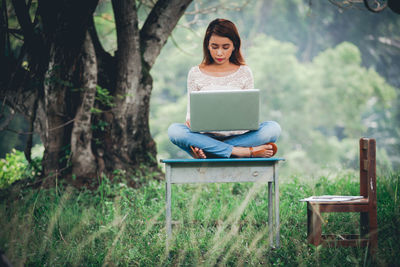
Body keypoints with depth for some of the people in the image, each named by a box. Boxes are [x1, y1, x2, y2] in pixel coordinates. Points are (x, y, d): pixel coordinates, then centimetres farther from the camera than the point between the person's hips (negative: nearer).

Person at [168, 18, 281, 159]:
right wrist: (190, 122, -14)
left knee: (273, 128, -27)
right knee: (174, 130, -31)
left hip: (237, 135, 1)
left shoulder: (244, 72, 10)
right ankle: (246, 151, -36)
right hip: (206, 136, -1)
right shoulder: (196, 74, 9)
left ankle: (205, 151, -34)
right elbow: (191, 111, 9)